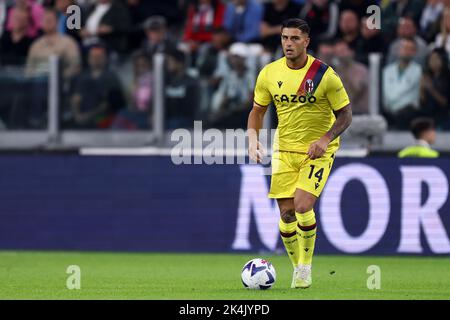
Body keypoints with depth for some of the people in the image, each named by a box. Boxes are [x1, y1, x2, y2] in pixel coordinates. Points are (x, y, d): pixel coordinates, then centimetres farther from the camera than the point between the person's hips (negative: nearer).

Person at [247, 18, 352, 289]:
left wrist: (325, 139, -21)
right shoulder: (269, 74, -2)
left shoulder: (324, 74, -12)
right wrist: (253, 139, -6)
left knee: (303, 205, -20)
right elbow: (258, 111, 11)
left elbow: (345, 115, -6)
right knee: (286, 213, 0)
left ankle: (306, 266, -2)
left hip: (318, 151, -4)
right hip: (284, 151, 4)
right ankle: (297, 267, 21)